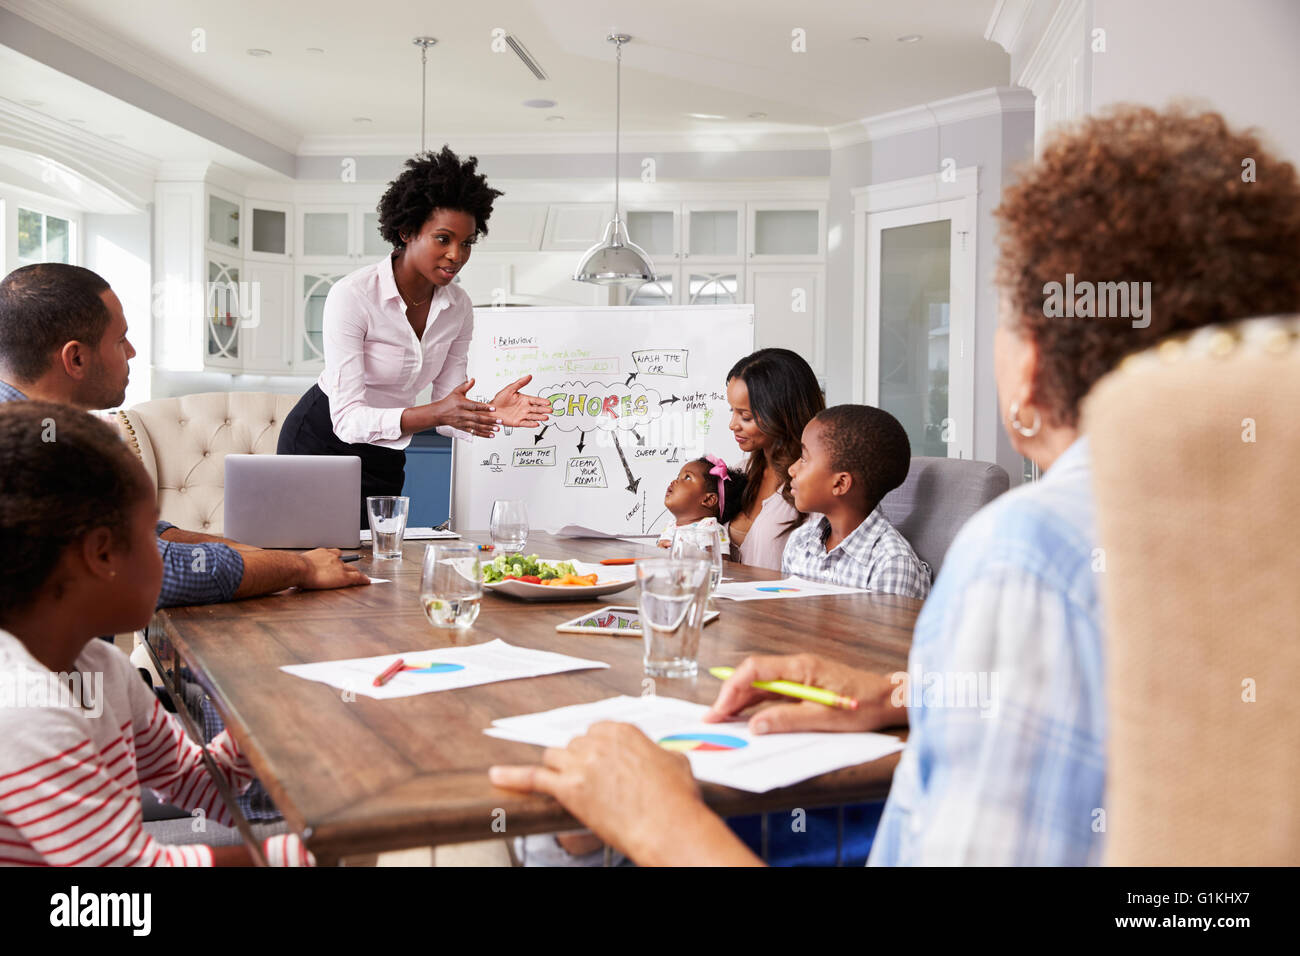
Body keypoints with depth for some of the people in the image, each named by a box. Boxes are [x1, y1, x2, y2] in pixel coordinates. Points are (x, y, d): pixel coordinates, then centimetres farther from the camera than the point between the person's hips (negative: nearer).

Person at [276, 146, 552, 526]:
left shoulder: (458, 307, -6)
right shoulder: (352, 296, -23)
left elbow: (447, 416, -3)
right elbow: (348, 419, -28)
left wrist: (490, 412, -25)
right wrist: (436, 413, -41)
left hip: (385, 457, 5)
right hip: (322, 442, -5)